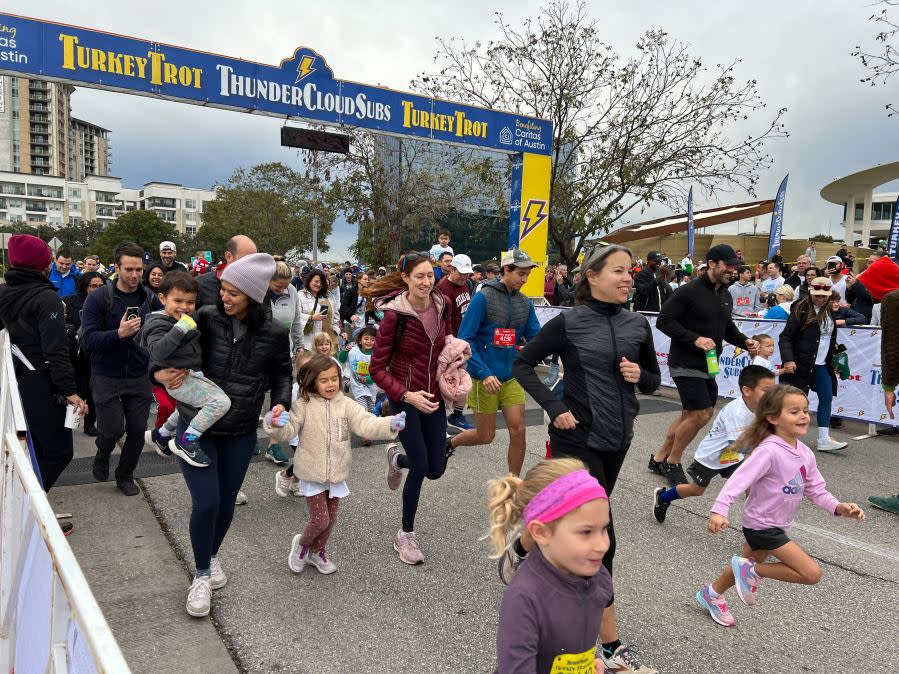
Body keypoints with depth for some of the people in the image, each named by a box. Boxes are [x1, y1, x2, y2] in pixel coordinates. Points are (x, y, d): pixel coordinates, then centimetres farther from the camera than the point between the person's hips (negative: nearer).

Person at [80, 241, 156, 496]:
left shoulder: (150, 299, 0)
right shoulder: (98, 299, -9)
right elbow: (87, 339, -15)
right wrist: (119, 333, -30)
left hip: (139, 377, 3)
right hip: (107, 377, -3)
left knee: (137, 431, 7)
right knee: (113, 429, -5)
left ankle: (125, 475, 30)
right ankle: (103, 453, 32)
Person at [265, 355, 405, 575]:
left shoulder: (346, 404, -4)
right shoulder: (303, 405, -9)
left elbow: (365, 423, -16)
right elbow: (288, 432, -14)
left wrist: (390, 424, -34)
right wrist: (277, 424, -38)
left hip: (336, 474, 3)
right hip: (312, 474, -3)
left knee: (331, 518, 16)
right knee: (320, 519, -4)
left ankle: (317, 552, 41)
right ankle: (302, 543, 28)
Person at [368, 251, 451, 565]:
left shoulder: (440, 306, -2)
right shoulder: (395, 314, -17)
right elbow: (377, 368, -14)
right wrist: (408, 395, -23)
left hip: (434, 396, 5)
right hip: (405, 397, -5)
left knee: (436, 469, 7)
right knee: (420, 466, -7)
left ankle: (397, 457, 42)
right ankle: (405, 535, 16)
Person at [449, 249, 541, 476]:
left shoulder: (525, 304, 5)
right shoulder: (483, 297, -12)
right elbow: (464, 340, -14)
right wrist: (484, 373, -23)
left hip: (512, 377, 5)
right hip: (485, 378, -4)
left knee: (518, 431, 0)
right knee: (485, 436, 6)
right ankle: (450, 443, 36)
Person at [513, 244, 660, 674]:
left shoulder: (638, 325, 4)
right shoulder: (569, 323, -10)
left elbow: (654, 381, 13)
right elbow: (522, 365, -4)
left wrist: (639, 376, -10)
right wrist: (554, 407, -14)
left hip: (617, 440, 6)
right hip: (578, 438, -6)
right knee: (601, 540, -4)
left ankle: (520, 552, 49)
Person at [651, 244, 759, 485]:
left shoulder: (726, 296, 12)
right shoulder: (690, 291, -14)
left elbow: (727, 328, 24)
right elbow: (664, 321, -17)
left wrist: (744, 341, 4)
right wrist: (695, 339, -25)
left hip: (708, 366, 9)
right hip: (685, 365, -9)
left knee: (692, 415, 13)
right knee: (700, 414, -10)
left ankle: (659, 458, 26)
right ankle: (672, 463, 9)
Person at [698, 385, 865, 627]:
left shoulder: (805, 454, -1)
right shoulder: (769, 451, -26)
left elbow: (816, 490, 6)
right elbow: (740, 478, -33)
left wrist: (839, 508, -12)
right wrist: (719, 511, -43)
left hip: (776, 525, 9)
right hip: (763, 525, -9)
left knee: (745, 567, 26)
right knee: (812, 573, -12)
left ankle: (712, 593, 47)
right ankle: (752, 570, 1)